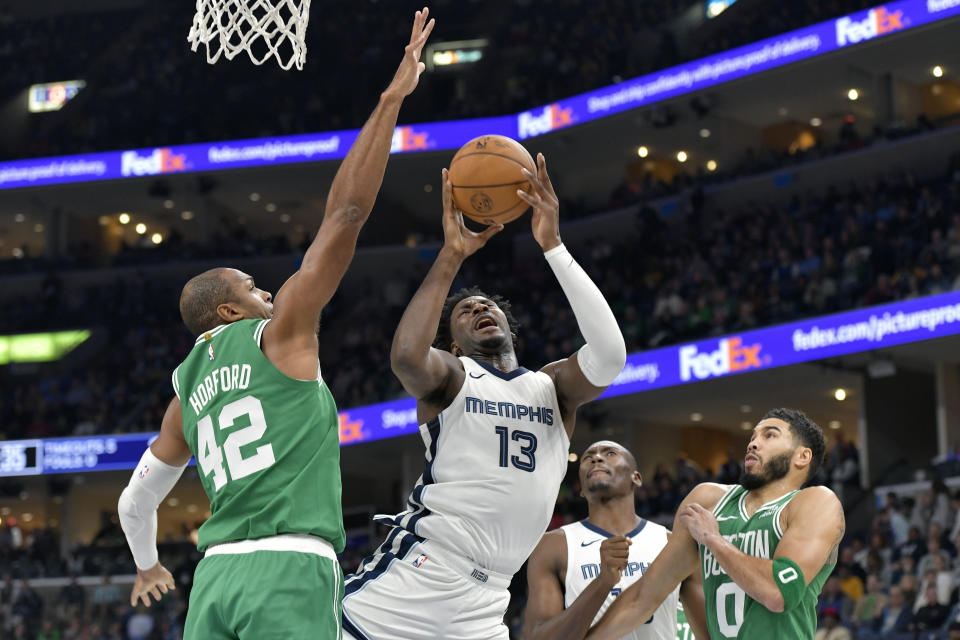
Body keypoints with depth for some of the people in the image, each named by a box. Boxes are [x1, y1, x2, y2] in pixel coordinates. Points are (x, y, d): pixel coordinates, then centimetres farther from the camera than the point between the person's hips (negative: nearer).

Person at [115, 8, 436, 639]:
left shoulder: (188, 388, 23)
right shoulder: (280, 332, 5)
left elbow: (135, 502, 33)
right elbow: (346, 213, -1)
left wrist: (146, 565, 53)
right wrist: (392, 99, 0)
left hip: (217, 572, 7)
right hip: (291, 568, -7)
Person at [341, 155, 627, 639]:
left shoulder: (554, 387, 16)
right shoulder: (449, 375, 7)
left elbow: (609, 354, -6)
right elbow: (405, 356, -18)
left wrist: (553, 246, -8)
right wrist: (452, 255, -13)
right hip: (410, 580, -4)